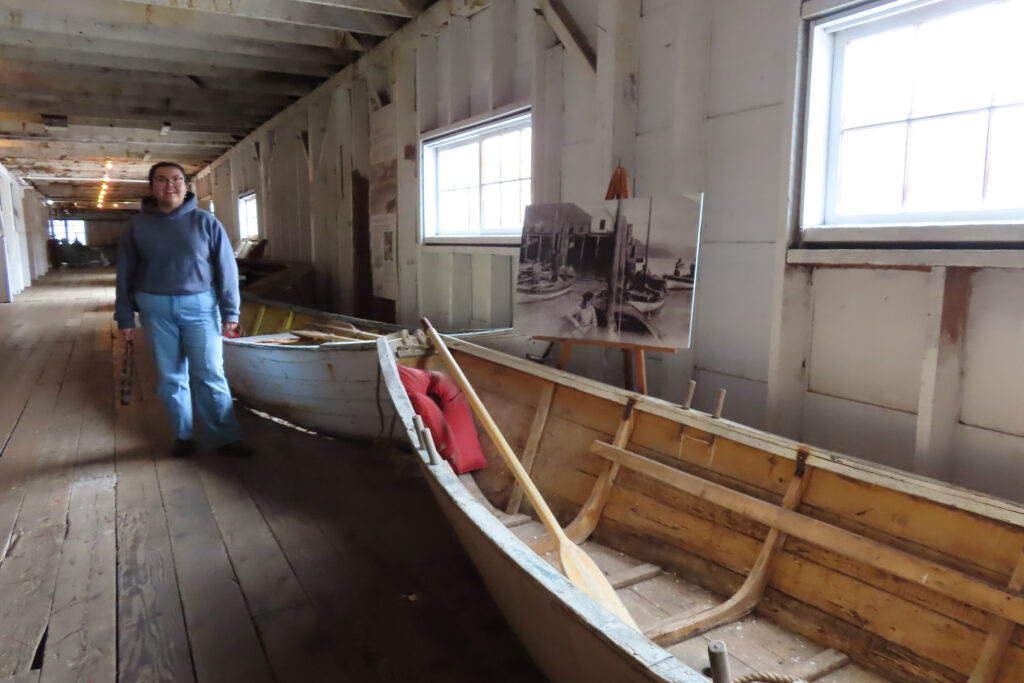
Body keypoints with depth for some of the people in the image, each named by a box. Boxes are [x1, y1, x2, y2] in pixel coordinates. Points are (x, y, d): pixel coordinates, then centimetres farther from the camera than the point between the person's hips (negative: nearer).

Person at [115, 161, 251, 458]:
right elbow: (125, 275, 8)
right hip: (155, 308, 2)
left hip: (199, 305, -2)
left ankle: (223, 436, 4)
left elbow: (226, 268, -1)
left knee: (210, 375, -3)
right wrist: (125, 317, 6)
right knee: (171, 377, 8)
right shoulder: (137, 226, 4)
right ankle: (183, 436, 19)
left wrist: (230, 312, -4)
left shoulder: (205, 222, -1)